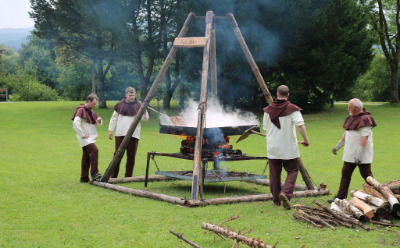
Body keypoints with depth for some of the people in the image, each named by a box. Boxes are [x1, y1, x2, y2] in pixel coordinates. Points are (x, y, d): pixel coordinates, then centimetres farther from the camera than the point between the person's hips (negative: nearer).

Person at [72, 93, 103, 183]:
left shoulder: (91, 111, 16)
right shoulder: (81, 110, -11)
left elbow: (97, 124, 25)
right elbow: (76, 123, -20)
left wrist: (99, 120, 1)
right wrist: (82, 134, -19)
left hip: (91, 137, 9)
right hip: (85, 138, -9)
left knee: (86, 157, 10)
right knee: (94, 150, -23)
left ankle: (84, 178, 15)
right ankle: (94, 173, -22)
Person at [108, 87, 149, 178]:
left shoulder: (138, 105, 6)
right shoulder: (120, 105, 8)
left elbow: (145, 118, -1)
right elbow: (114, 118, 12)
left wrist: (144, 110, -19)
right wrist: (110, 130, 7)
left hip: (134, 135, 0)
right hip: (120, 134, 0)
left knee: (131, 156, 1)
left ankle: (128, 176, 9)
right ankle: (113, 176, 7)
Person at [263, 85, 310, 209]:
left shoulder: (268, 110, 3)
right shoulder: (293, 109, -8)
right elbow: (301, 125, -20)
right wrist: (306, 140, -12)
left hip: (272, 147, 3)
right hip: (289, 148, -3)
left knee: (274, 174, 10)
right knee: (292, 171, 8)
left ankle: (276, 200, 14)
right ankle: (286, 193, -14)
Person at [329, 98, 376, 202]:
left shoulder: (364, 119, -16)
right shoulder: (352, 118, 12)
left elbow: (364, 138, -23)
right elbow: (346, 134, 20)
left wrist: (359, 154, -28)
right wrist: (337, 146, 22)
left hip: (362, 154, -9)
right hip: (350, 153, 9)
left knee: (366, 174, -1)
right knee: (345, 173, 8)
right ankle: (340, 197, 11)